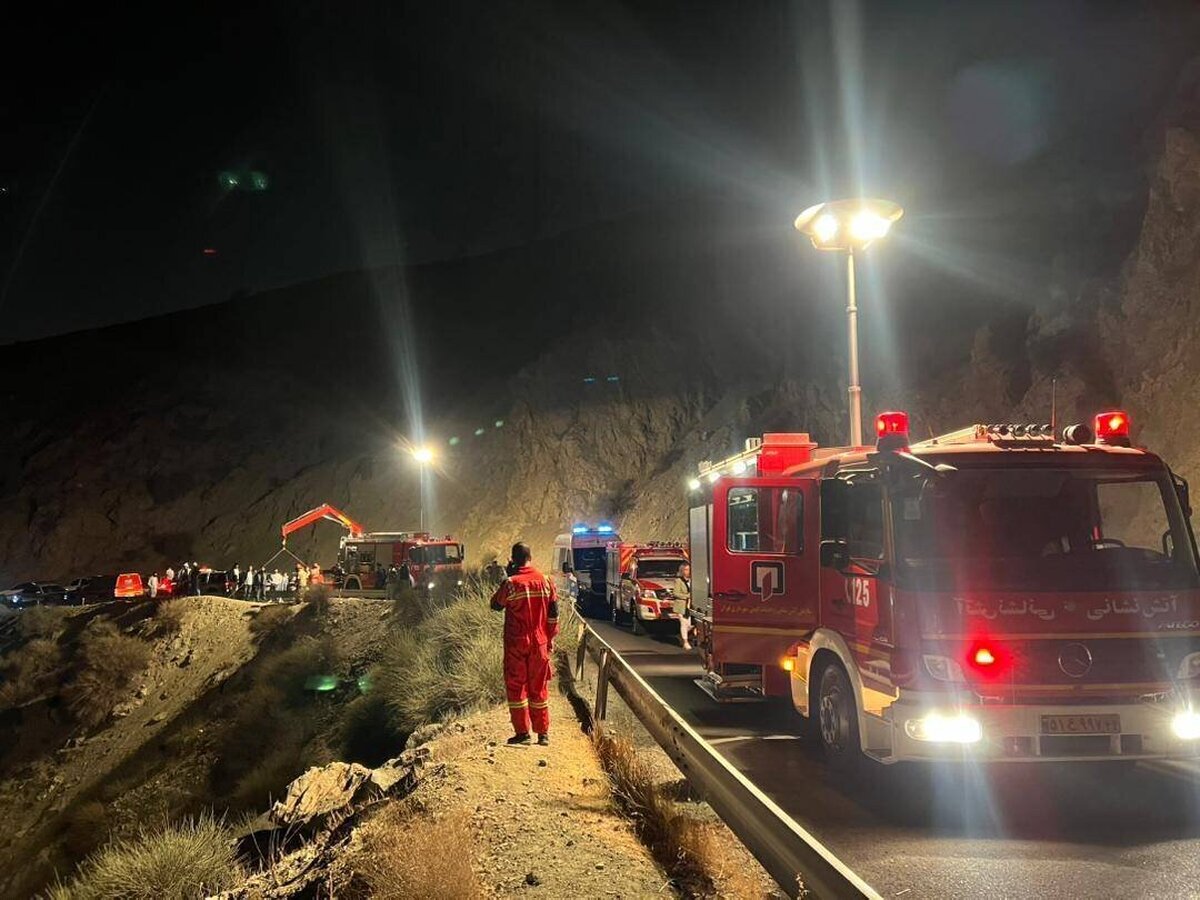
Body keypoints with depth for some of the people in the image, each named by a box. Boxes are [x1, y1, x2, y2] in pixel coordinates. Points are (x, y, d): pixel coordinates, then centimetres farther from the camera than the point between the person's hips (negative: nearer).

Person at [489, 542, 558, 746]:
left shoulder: (510, 583, -13)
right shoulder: (546, 581, -2)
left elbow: (496, 605, 3)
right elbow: (553, 613, 3)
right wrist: (551, 638, 13)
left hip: (516, 644, -3)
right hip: (540, 643, 3)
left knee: (516, 686, 7)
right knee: (539, 687, 12)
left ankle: (522, 733, 6)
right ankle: (543, 733, 15)